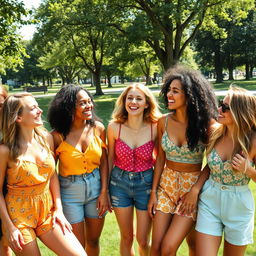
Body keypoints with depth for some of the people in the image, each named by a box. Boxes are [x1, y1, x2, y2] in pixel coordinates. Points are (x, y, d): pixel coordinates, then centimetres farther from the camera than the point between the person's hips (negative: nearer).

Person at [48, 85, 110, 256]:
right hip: (70, 191, -2)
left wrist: (104, 192, -5)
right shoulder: (58, 135, -14)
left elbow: (104, 161, -1)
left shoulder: (97, 128, -6)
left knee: (93, 241, 18)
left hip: (96, 186, 3)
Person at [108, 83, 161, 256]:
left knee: (143, 241, 10)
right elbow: (110, 159, 1)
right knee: (127, 237, 15)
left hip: (146, 183, -1)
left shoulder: (155, 128, -14)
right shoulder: (114, 127, -10)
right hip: (120, 183, 1)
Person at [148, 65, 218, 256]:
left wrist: (195, 190, -14)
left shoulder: (205, 124, -13)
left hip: (194, 185, -3)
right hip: (166, 185, 4)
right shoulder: (164, 122, -3)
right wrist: (153, 192, 2)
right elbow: (160, 158, 3)